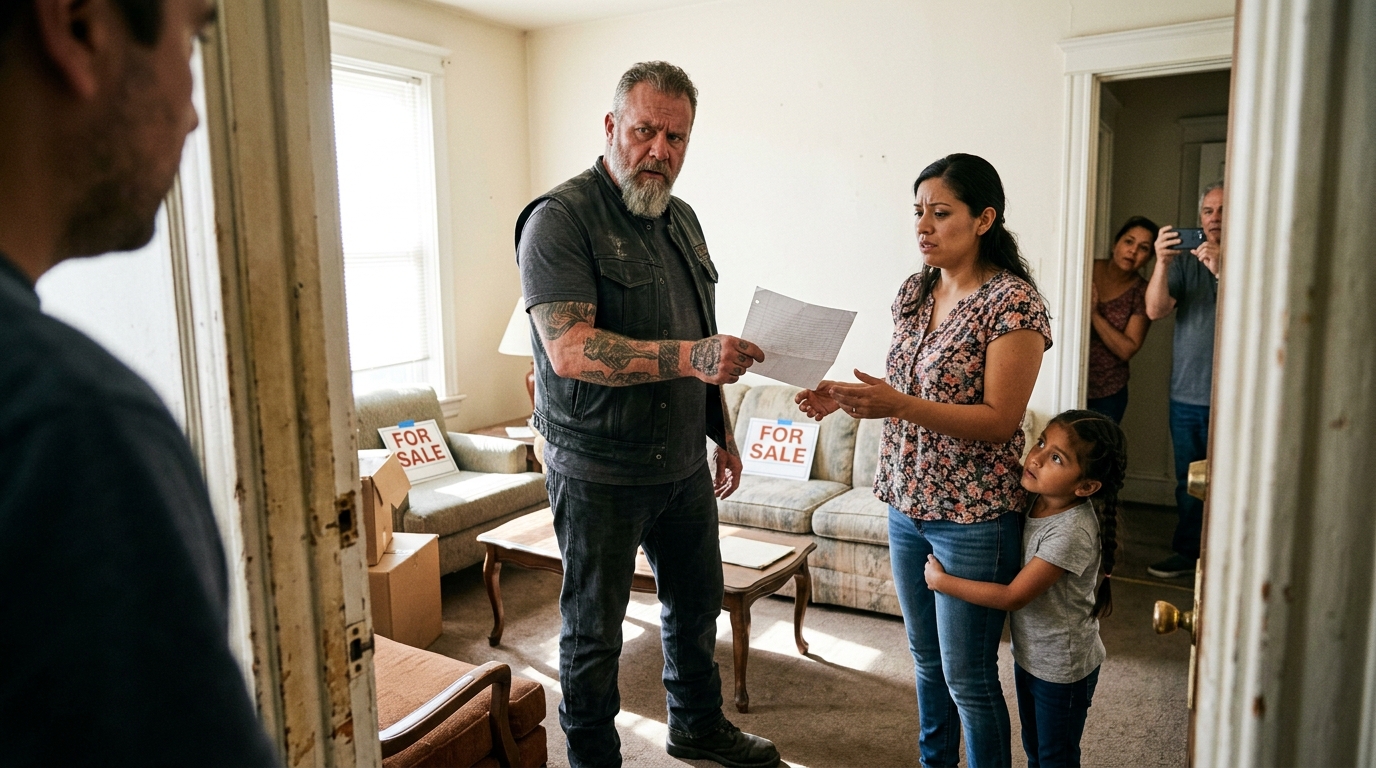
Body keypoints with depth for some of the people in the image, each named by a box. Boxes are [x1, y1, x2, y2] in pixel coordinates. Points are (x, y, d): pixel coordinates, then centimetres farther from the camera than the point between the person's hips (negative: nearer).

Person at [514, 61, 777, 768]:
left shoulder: (682, 219, 11)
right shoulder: (561, 218, -14)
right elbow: (569, 349, -26)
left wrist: (722, 434, 19)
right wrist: (688, 357, -35)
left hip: (683, 465, 8)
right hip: (598, 472, -7)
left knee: (697, 604, 21)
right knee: (594, 631, 8)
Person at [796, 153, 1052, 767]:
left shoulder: (1013, 301, -15)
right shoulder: (913, 292, 7)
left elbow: (998, 422, -19)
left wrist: (899, 406, -29)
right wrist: (847, 396, -4)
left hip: (974, 518, -7)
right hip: (906, 503, 7)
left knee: (967, 676, 6)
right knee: (926, 659, 21)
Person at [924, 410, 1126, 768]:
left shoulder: (1072, 532, -33)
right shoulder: (1038, 500, -9)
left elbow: (1012, 596, -28)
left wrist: (941, 580, -21)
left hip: (1062, 668, -7)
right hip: (1029, 653, 7)